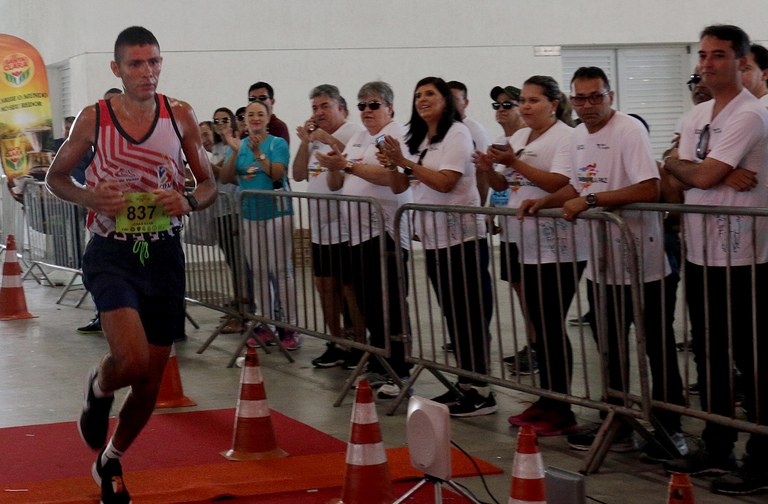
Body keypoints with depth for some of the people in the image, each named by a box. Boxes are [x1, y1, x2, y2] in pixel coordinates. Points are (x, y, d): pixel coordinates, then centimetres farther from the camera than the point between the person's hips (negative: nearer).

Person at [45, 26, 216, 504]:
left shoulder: (181, 116, 0)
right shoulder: (94, 119, -4)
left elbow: (210, 183, 9)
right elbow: (56, 176, 8)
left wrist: (188, 201, -14)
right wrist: (87, 196, -12)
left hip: (164, 254, 3)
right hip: (112, 253, -3)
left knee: (152, 378, 9)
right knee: (132, 359, -24)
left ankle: (110, 462, 34)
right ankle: (98, 389, 14)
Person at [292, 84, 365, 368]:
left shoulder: (354, 133, -9)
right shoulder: (314, 139, 14)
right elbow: (298, 175, 10)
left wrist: (330, 140, -22)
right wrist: (305, 142, 0)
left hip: (346, 228, -8)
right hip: (320, 227, 8)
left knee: (350, 289, -4)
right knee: (325, 286, 12)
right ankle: (337, 345, 21)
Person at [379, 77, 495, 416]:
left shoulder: (457, 133, -8)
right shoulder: (419, 141, 16)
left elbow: (445, 182, -18)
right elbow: (398, 187, 15)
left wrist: (405, 162, -16)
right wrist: (393, 165, -5)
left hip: (462, 237, -8)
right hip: (433, 238, 8)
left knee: (470, 315, -6)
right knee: (452, 314, 11)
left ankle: (481, 391, -4)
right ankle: (465, 384, 18)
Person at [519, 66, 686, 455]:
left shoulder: (629, 130, -16)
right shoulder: (579, 136, 10)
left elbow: (648, 190, -26)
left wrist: (589, 200, -23)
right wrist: (543, 202, 7)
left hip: (640, 262, -8)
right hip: (601, 260, 8)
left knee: (658, 349, 3)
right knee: (610, 350, 15)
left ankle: (670, 429, 12)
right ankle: (616, 426, 26)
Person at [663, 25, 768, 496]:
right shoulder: (698, 115, 14)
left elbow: (701, 176, -18)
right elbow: (687, 173, 3)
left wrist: (678, 163, 2)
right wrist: (721, 174, -16)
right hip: (701, 251, 9)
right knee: (710, 355, 15)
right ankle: (717, 449, 25)